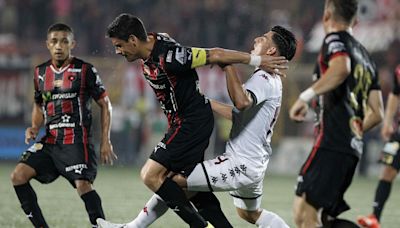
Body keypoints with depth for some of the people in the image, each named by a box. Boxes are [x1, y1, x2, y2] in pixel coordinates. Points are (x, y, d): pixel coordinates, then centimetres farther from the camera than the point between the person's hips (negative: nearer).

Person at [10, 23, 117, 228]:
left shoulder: (85, 70, -2)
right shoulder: (41, 72, 12)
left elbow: (105, 104, 2)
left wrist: (105, 142, -3)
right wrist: (34, 128, 6)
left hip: (77, 140, -5)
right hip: (50, 140, 5)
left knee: (83, 185, -23)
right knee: (18, 176, -9)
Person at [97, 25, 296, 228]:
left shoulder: (265, 79, -16)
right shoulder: (272, 81, 17)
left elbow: (241, 102, -38)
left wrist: (228, 66, -31)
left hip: (240, 165, -11)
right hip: (254, 165, 11)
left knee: (172, 180, -11)